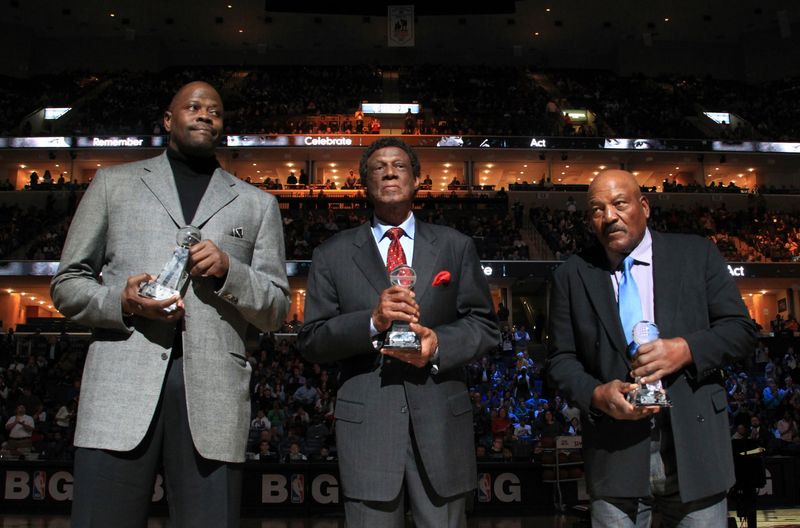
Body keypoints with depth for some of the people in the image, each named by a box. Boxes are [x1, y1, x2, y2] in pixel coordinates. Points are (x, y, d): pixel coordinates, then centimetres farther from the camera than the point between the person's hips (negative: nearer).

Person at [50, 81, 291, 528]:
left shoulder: (257, 204, 18)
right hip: (122, 386, 0)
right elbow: (67, 284, 14)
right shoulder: (114, 183, 17)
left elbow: (277, 310, 13)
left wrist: (228, 271, -6)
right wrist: (122, 302, -7)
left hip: (213, 395, 1)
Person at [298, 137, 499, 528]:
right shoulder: (332, 255, 7)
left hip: (441, 424, 1)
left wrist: (440, 344, -14)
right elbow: (311, 341, 1)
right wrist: (371, 321, -16)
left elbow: (485, 326, 7)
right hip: (366, 426, 0)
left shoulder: (456, 247, 10)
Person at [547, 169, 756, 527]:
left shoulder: (696, 254, 4)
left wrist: (687, 349, -16)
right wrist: (596, 394, -15)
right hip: (615, 454, 0)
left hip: (694, 447, 1)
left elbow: (740, 329, 3)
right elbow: (560, 359, 5)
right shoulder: (572, 276, 3)